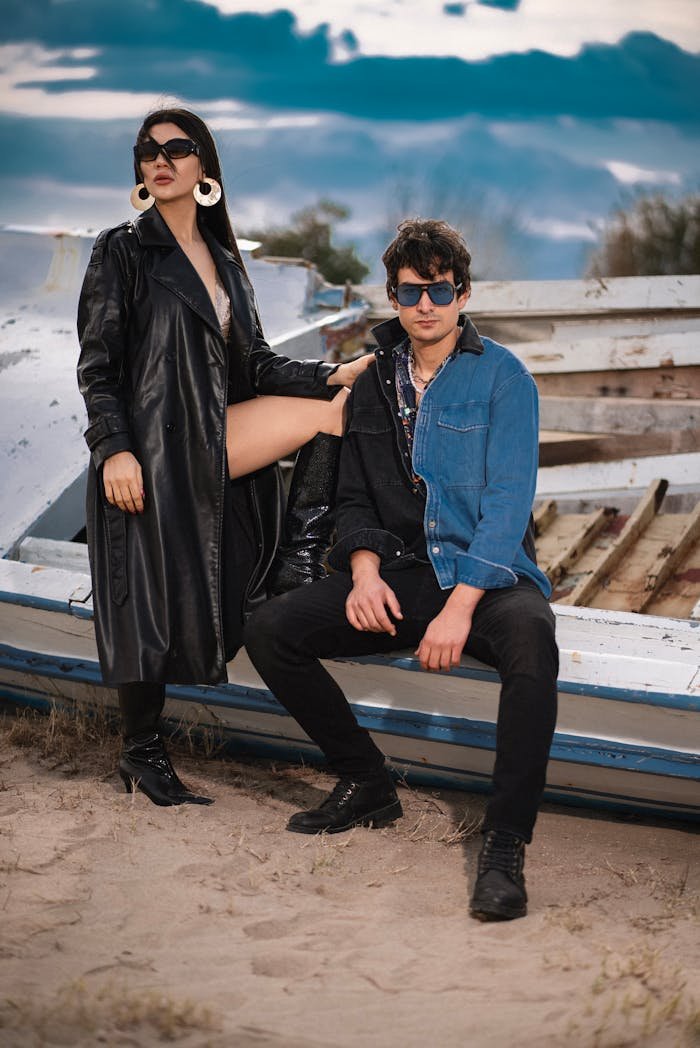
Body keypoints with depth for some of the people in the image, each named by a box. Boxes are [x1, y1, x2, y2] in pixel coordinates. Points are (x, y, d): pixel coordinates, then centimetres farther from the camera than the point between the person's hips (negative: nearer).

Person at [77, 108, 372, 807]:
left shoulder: (223, 259, 16)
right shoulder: (122, 252, 0)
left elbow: (255, 363, 14)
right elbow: (97, 364, -6)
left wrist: (329, 376, -1)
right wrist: (114, 448, -18)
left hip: (213, 443, 6)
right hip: (151, 448, -5)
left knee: (337, 408, -7)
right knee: (150, 601, -5)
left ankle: (297, 568, -4)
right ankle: (141, 755, 11)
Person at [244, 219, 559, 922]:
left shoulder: (502, 377, -4)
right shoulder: (375, 383, 12)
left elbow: (508, 501, -12)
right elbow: (354, 496, 16)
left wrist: (460, 607, -23)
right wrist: (364, 568, -6)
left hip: (489, 575, -5)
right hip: (400, 574, 5)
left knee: (530, 636, -40)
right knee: (267, 631, -13)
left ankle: (504, 845, -29)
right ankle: (366, 786, 4)